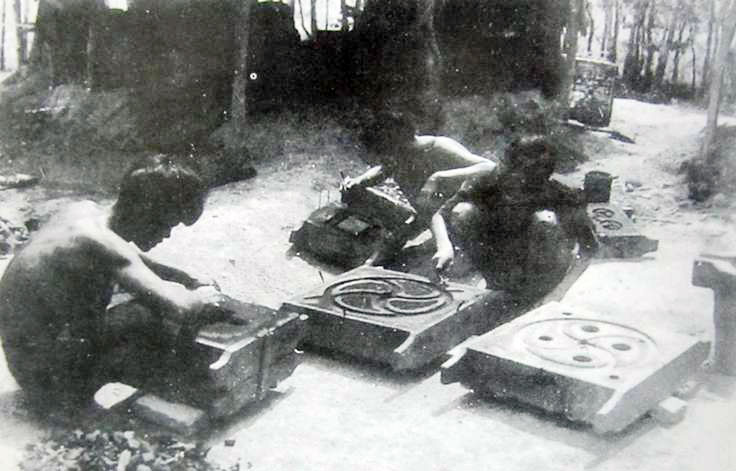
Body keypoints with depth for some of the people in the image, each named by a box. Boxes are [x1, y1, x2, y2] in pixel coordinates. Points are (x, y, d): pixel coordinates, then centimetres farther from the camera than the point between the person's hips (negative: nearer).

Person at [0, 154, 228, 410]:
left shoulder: (85, 210, -2)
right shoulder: (102, 245, -30)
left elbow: (136, 260, 16)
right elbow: (178, 310, -36)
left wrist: (191, 282, 2)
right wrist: (201, 299, -13)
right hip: (52, 377, -9)